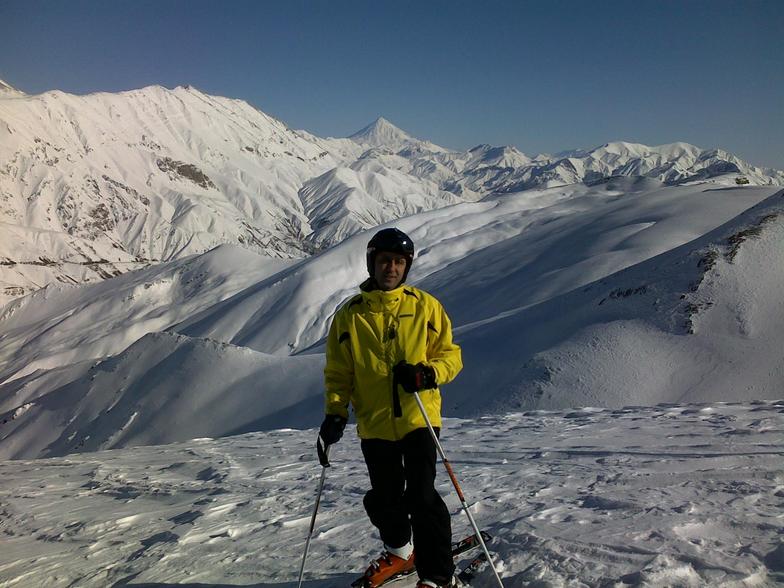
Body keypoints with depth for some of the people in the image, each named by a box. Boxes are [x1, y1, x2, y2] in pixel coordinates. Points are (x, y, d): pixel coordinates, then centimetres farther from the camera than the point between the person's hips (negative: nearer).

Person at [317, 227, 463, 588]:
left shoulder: (425, 306, 1)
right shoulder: (349, 315, 4)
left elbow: (451, 355, 3)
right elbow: (338, 372, 8)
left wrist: (427, 373, -17)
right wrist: (334, 414, -5)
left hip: (418, 418, -2)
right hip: (374, 424, 2)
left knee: (421, 496, -8)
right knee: (383, 498, 12)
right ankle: (400, 552, 41)